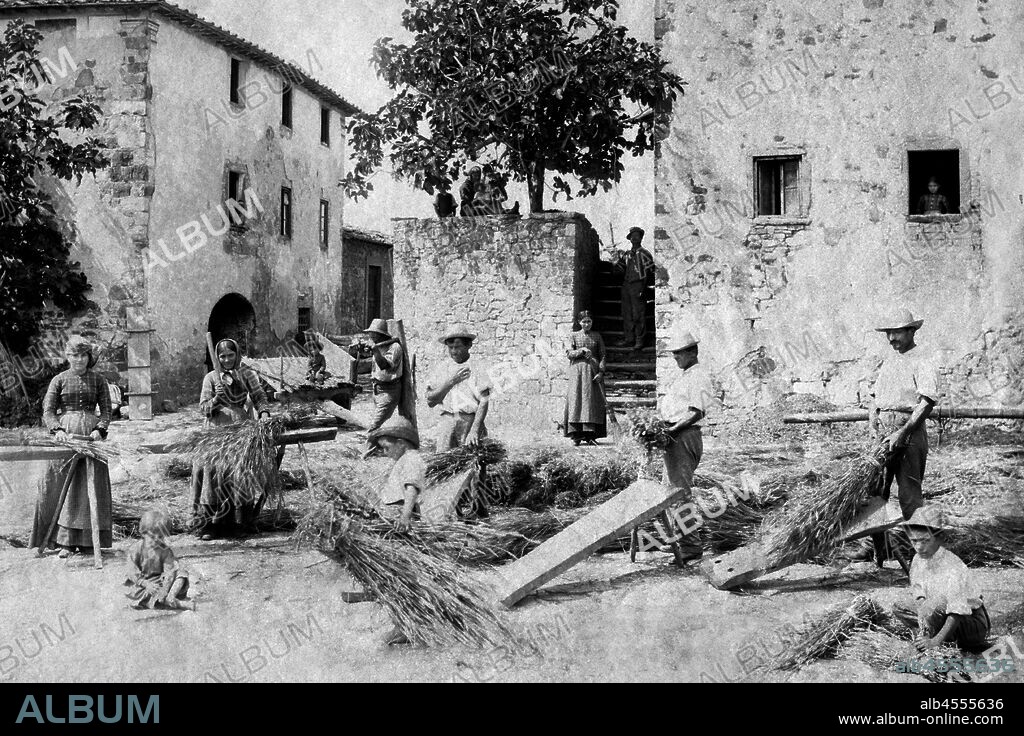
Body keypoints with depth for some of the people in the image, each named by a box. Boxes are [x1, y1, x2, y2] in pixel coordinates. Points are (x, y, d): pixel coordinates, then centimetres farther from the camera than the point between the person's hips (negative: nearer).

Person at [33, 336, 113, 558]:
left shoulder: (98, 380, 9)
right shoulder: (60, 380, 8)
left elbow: (106, 410, 6)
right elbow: (48, 409, 1)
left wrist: (99, 429, -12)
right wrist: (57, 429, -16)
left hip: (91, 433, 0)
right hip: (66, 434, 0)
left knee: (90, 486, -2)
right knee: (64, 486, -4)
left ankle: (87, 541, 3)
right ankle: (66, 542, -2)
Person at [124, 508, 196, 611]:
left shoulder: (165, 551, -6)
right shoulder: (136, 549, -8)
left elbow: (169, 571, -17)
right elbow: (133, 572, -12)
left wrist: (165, 589, -34)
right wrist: (146, 584, -27)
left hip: (161, 581, 2)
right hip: (143, 584, -2)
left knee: (182, 573, -18)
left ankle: (171, 596, -39)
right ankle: (180, 604, -41)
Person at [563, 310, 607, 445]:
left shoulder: (597, 337, 11)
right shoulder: (574, 336, 9)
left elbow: (602, 355, 7)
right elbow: (569, 353, 0)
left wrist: (601, 372, -6)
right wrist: (582, 350, -16)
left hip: (592, 371, 1)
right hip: (577, 370, -1)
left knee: (592, 401, -6)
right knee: (576, 400, -7)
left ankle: (590, 435, -5)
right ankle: (576, 436, -7)